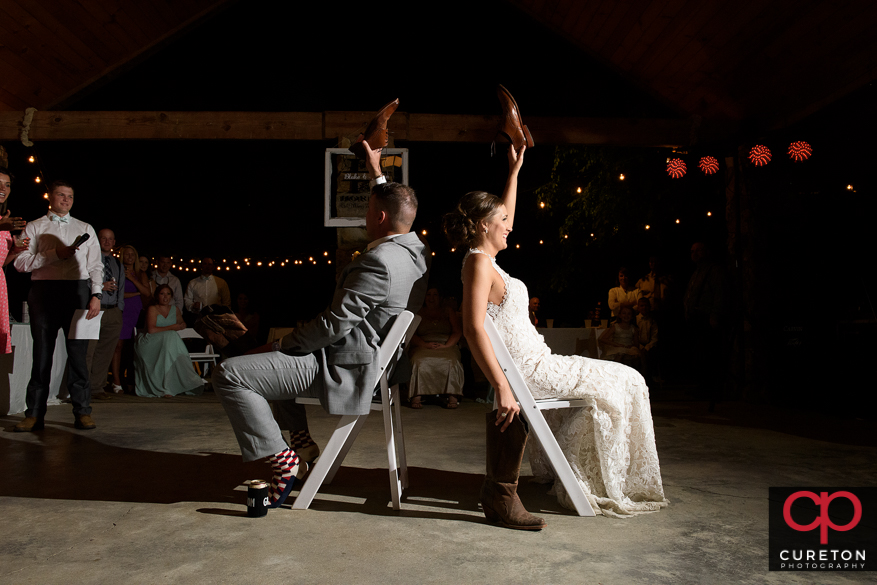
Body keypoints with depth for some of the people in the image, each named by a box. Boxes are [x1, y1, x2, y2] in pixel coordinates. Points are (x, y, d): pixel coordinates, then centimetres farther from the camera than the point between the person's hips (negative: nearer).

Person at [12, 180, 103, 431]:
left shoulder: (85, 229, 19)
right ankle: (34, 415, 5)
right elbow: (21, 262, 2)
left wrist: (96, 295, -2)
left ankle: (82, 412, 0)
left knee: (78, 352, -3)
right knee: (42, 352, 0)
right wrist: (55, 254, -10)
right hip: (43, 291, 0)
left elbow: (96, 265, 11)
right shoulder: (34, 227, 14)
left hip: (77, 291, 1)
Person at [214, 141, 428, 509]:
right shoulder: (414, 247, 3)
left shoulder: (377, 262, -26)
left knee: (228, 375, -13)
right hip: (375, 357, 11)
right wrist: (377, 175, 36)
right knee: (279, 352, 31)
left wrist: (280, 344, -12)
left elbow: (333, 325, -24)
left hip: (345, 366, -11)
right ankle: (301, 437, 26)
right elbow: (394, 204, 27)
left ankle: (281, 458, -6)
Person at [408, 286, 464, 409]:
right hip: (422, 347, 0)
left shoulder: (449, 312, 21)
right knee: (419, 362, -35)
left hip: (446, 347, 0)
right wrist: (425, 344, -11)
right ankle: (416, 396, -35)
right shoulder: (418, 313, 20)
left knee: (451, 361, -35)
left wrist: (446, 345, -8)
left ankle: (452, 396, -35)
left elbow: (457, 332, 10)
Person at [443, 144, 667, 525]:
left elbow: (503, 218, 29)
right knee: (623, 383, 3)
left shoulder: (485, 258, 11)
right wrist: (502, 388, -32)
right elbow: (473, 328, -28)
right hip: (525, 372, -10)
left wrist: (514, 171, 27)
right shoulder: (478, 263, -18)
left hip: (534, 363, 10)